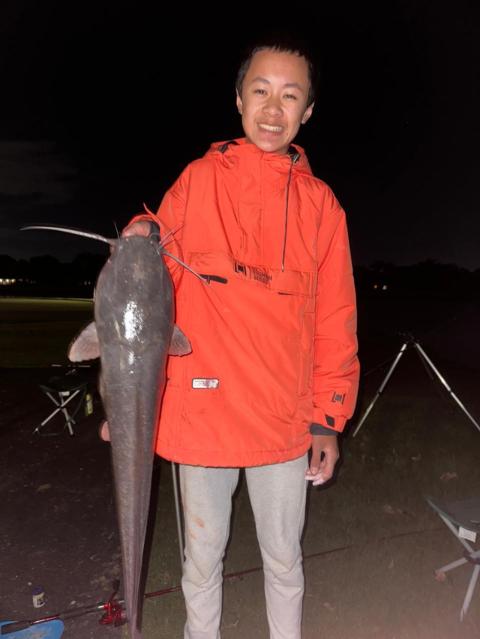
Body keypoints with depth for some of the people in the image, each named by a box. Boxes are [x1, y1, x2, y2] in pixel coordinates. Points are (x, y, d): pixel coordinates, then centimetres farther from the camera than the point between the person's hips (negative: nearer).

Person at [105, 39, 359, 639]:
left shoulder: (320, 202, 3)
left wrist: (329, 418, 2)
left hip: (285, 421, 1)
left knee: (284, 561, 19)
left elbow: (335, 319, 3)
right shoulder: (197, 180, 1)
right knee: (202, 558, 18)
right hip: (200, 410, 0)